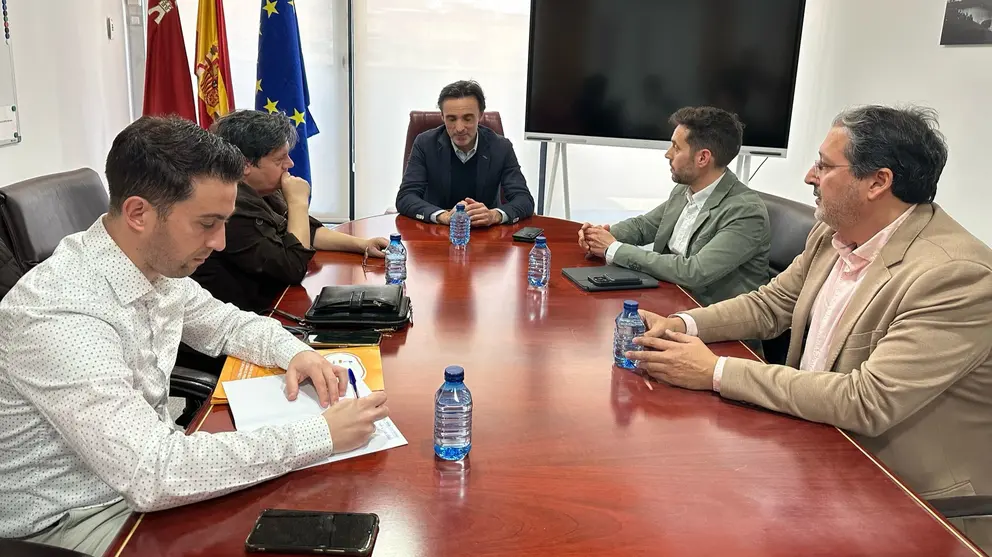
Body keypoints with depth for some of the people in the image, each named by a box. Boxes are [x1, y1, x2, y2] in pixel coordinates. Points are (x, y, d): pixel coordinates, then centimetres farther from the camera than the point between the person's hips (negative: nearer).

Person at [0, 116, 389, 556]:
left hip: (145, 467, 7)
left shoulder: (158, 265, -6)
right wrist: (323, 434, -32)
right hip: (72, 519, -7)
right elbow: (153, 476, -35)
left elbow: (227, 323, 13)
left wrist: (294, 352, -8)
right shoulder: (59, 315, -30)